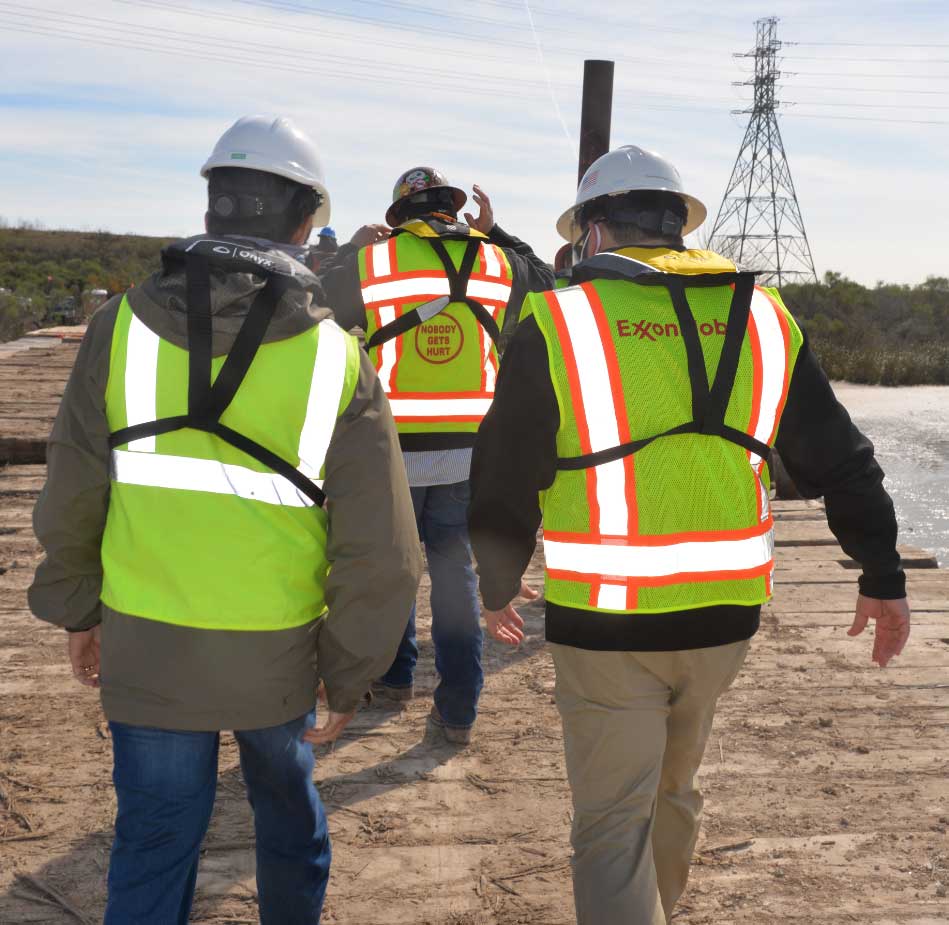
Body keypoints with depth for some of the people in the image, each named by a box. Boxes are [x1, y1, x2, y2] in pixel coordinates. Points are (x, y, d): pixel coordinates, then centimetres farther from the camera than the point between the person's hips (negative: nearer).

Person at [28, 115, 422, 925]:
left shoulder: (125, 325, -8)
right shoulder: (337, 359, -12)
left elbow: (71, 495, -1)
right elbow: (381, 553, -11)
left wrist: (77, 610, 14)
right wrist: (350, 674, 2)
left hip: (147, 646, 1)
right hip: (275, 652, 0)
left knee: (154, 837, 15)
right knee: (287, 805, 25)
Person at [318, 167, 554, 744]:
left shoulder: (371, 261, -6)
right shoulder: (497, 262, 2)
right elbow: (544, 282, 22)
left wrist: (351, 249, 18)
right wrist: (494, 233, 25)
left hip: (393, 448, -1)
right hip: (469, 451, 2)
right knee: (455, 570, 10)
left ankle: (395, 675, 34)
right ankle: (458, 710, 11)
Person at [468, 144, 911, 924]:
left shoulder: (558, 324, -8)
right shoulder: (764, 318, 3)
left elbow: (504, 484, -5)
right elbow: (841, 462, 6)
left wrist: (497, 590, 11)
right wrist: (882, 575, 18)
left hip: (606, 622, -4)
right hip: (724, 618, 5)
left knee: (612, 820, 8)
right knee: (673, 790, 26)